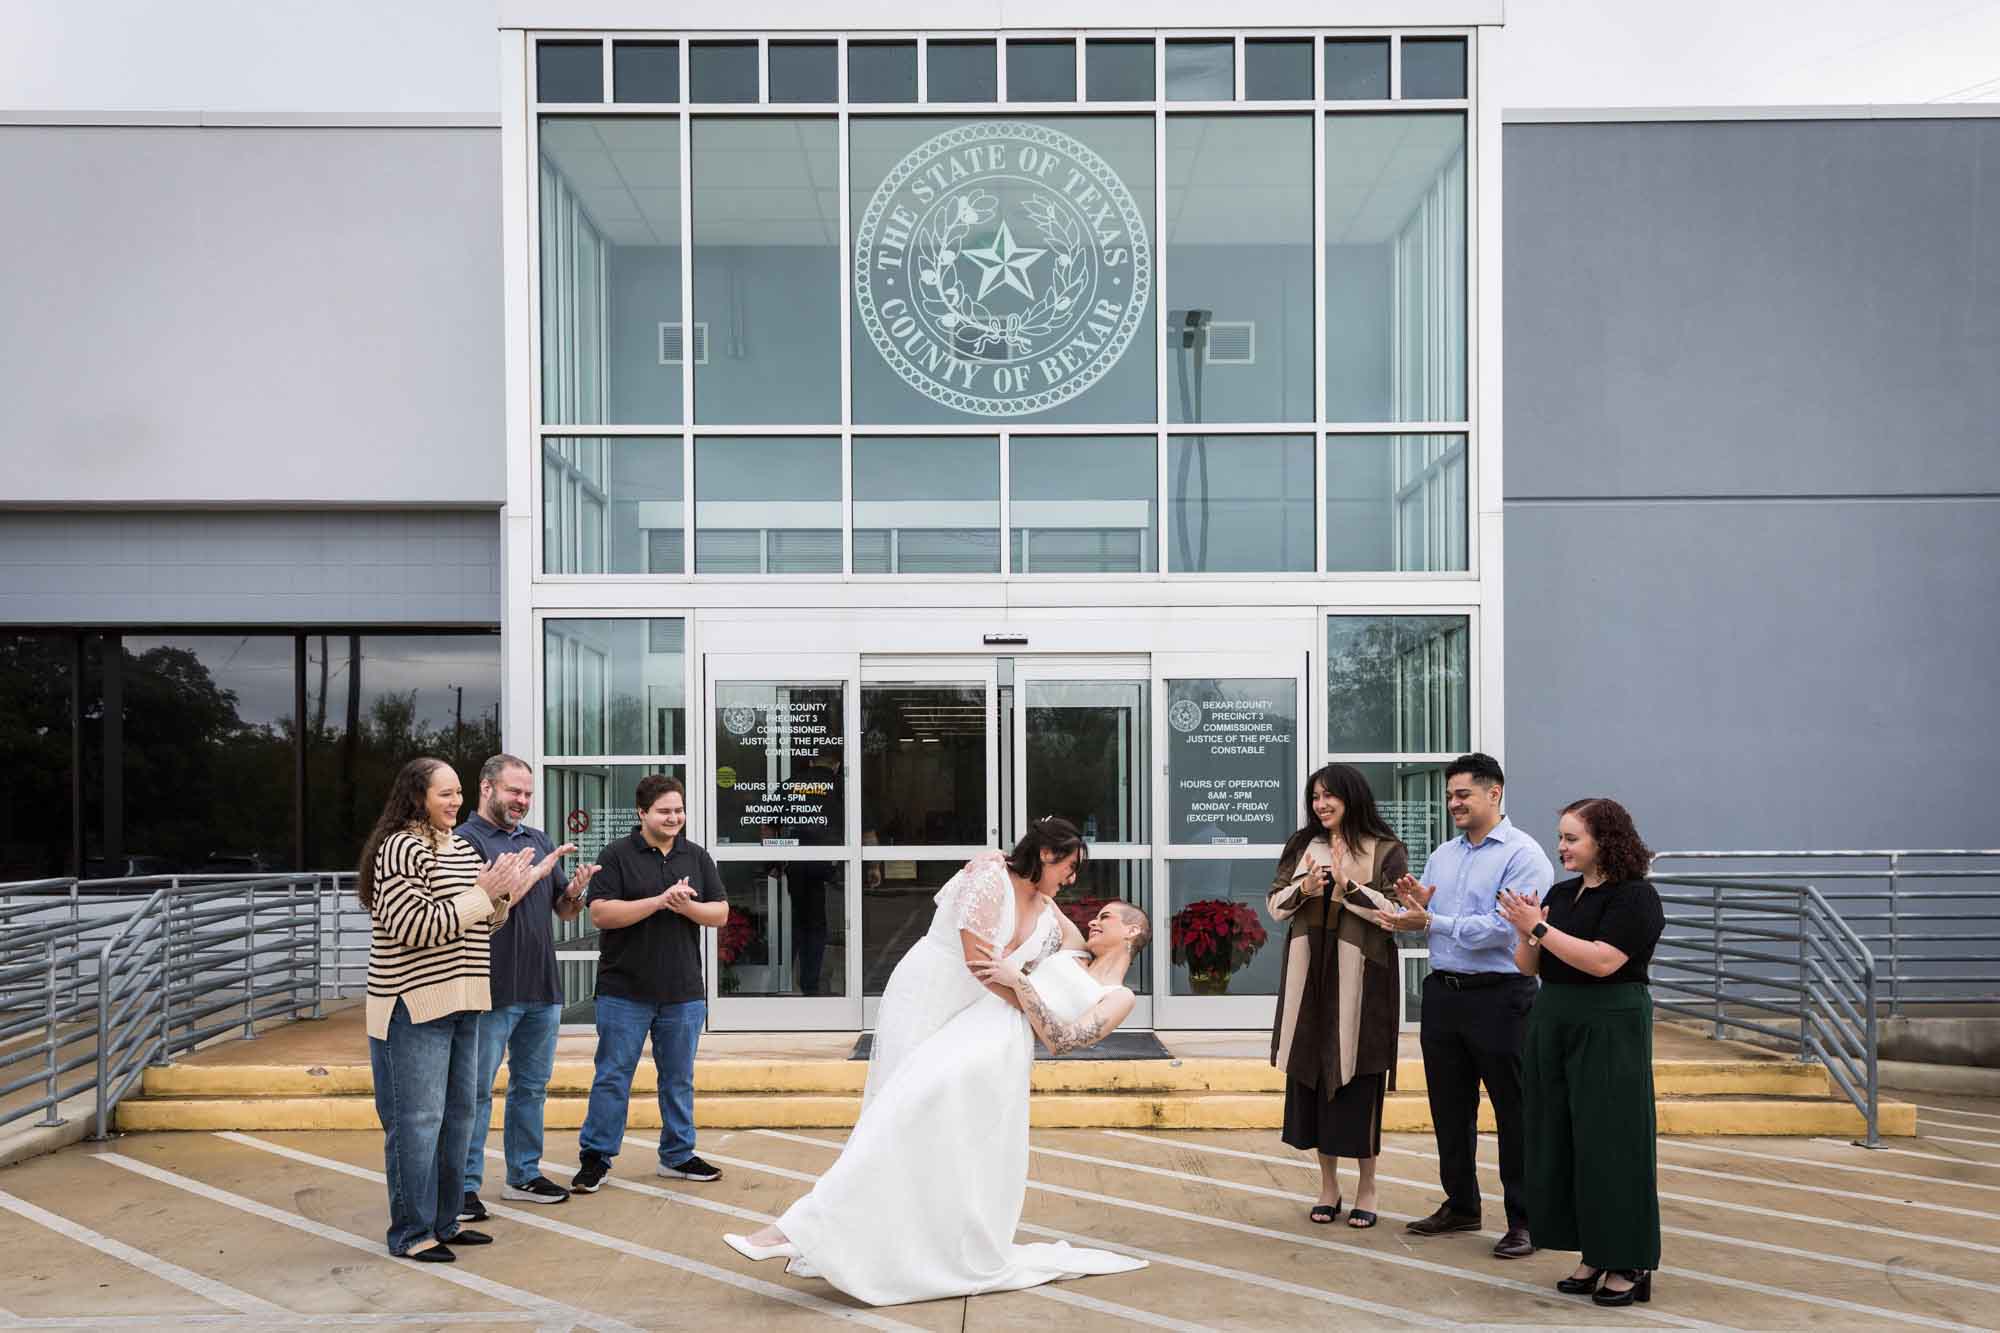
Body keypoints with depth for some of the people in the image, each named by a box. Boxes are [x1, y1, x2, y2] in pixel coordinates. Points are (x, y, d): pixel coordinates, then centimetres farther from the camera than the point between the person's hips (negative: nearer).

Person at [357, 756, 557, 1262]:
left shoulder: (463, 848, 13)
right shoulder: (400, 849, -14)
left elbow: (484, 925, 19)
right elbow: (418, 927, -21)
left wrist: (505, 891, -1)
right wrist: (483, 892, -18)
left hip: (460, 1004, 9)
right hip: (413, 1006, -9)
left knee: (458, 1115, 14)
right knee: (416, 1120, -3)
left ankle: (444, 1220, 25)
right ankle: (410, 1233, 7)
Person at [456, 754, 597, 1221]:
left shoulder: (538, 839, 14)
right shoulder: (466, 840, -5)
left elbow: (565, 912, 16)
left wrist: (574, 891, -5)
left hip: (542, 989, 7)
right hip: (493, 989, -6)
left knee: (531, 1087, 14)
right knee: (476, 1092, 1)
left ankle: (524, 1175, 24)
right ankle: (465, 1186, 8)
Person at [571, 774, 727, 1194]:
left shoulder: (697, 857, 9)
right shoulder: (618, 855, -4)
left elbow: (720, 913, 6)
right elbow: (600, 913, -14)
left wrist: (685, 905, -15)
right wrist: (659, 901, -20)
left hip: (683, 992, 4)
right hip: (625, 990, -4)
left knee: (679, 1078, 12)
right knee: (612, 1077, 2)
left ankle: (678, 1155, 24)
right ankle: (595, 1157, 13)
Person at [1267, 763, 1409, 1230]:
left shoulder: (1385, 850, -1)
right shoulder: (1302, 847, 12)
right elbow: (1274, 904, 10)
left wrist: (1349, 885, -16)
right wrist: (1304, 889, -9)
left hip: (1361, 980, -4)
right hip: (1309, 976, 4)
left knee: (1359, 1080, 0)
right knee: (1311, 1073, 6)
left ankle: (1366, 1187, 14)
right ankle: (1328, 1183, 19)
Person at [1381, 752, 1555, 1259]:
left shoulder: (1522, 855, -11)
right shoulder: (1442, 855, 14)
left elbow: (1501, 928, -21)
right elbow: (1425, 919, 17)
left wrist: (1430, 921, -21)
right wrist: (1416, 904, -6)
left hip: (1499, 997, -7)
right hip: (1442, 994, 7)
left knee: (1513, 1113, 1)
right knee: (1450, 1109, 15)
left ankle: (1523, 1220, 11)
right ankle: (1460, 1205, 29)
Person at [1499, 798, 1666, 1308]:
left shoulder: (1634, 897, -9)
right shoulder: (1561, 894, 11)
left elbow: (1602, 960, -22)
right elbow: (1528, 966, 11)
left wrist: (1539, 928, -21)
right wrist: (1525, 934, -9)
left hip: (1609, 1032, -7)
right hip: (1553, 1027, 7)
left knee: (1610, 1142, -2)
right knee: (1562, 1142, 8)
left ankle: (1629, 1263, 9)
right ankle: (1593, 1256, 19)